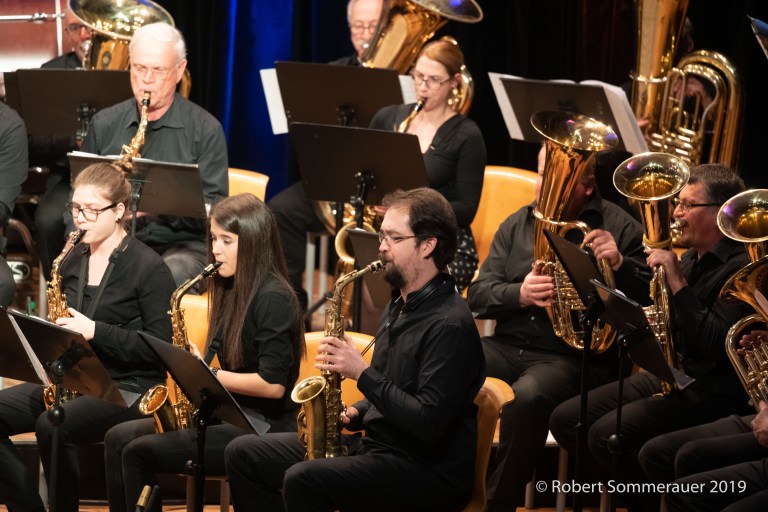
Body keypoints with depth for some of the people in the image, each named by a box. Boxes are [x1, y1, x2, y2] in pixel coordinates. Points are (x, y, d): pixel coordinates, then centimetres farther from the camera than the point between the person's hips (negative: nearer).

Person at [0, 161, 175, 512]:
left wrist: (95, 331, -21)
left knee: (52, 425, -34)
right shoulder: (73, 260, 11)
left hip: (129, 387, -7)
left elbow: (161, 347, -13)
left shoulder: (148, 267, -9)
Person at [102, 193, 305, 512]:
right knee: (117, 438, -3)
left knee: (140, 452, -20)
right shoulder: (232, 291, 15)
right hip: (222, 412, 10)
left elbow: (274, 385, -21)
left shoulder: (272, 298, -14)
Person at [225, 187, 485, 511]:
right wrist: (355, 413, 5)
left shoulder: (450, 324, -17)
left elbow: (428, 424, -24)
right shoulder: (401, 304, 15)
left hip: (428, 473, -10)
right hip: (374, 443, 10)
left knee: (303, 480, -33)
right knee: (243, 454, 4)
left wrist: (362, 372, -19)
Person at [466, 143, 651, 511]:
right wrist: (519, 294, -11)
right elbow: (477, 297, 10)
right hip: (507, 345, 5)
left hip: (573, 355, -4)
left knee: (527, 397, -37)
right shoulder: (518, 225, 17)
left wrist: (620, 265, -21)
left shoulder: (619, 228, 5)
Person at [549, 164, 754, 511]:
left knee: (608, 434, -27)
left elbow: (715, 345, -26)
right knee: (566, 421, 0)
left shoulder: (741, 268, -15)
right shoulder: (690, 259, 13)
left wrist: (677, 283, -24)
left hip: (712, 394, -10)